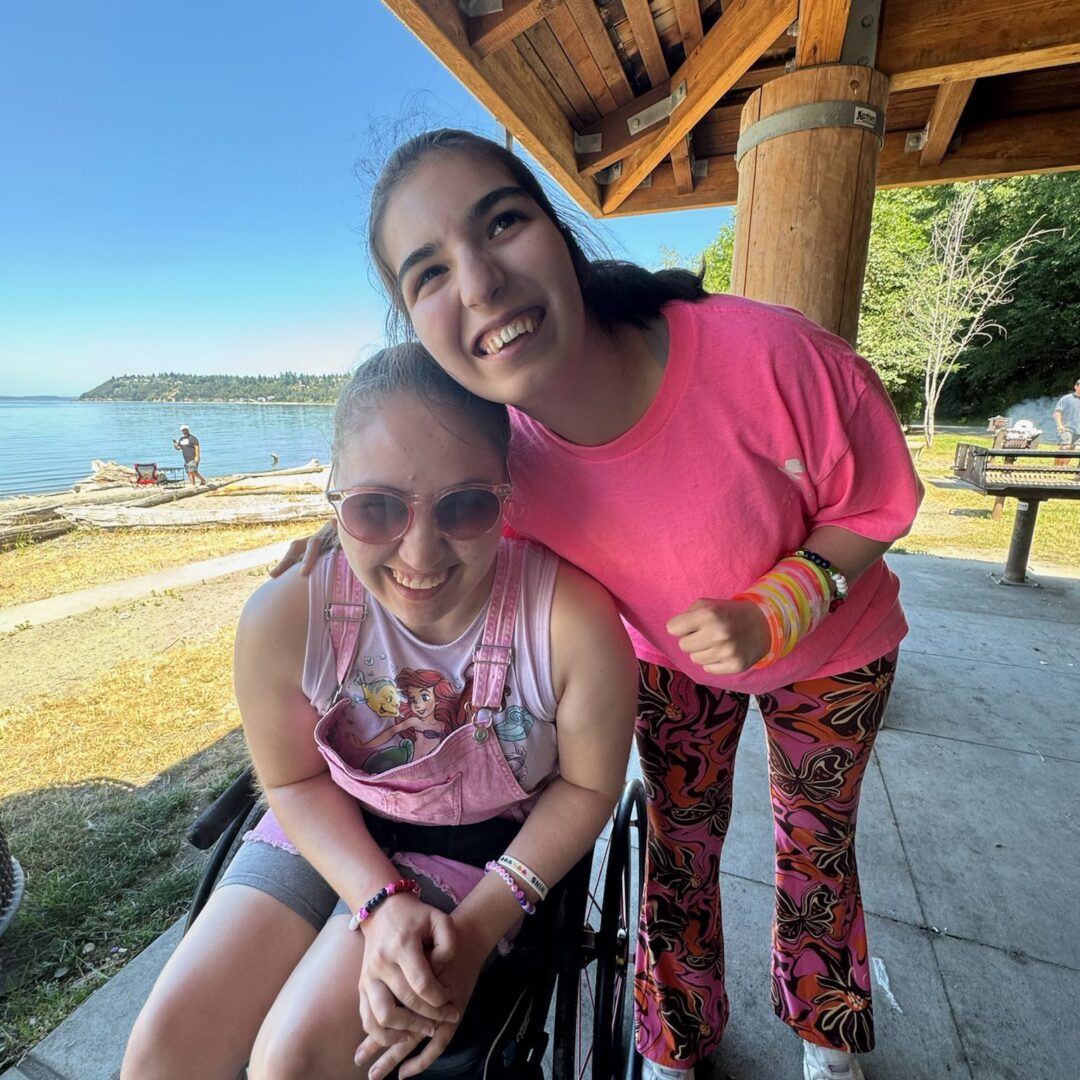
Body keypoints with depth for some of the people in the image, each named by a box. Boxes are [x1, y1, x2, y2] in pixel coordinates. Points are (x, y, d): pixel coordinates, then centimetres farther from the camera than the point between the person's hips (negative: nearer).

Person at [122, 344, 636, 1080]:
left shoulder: (575, 621, -32)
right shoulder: (285, 618, -25)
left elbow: (586, 785, -13)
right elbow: (294, 778, -6)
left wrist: (479, 927, -18)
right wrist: (381, 904, -17)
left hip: (485, 842, -2)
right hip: (329, 829, 3)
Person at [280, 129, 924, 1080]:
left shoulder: (767, 357, -38)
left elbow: (878, 502, -20)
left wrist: (771, 613, -33)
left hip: (829, 648, 0)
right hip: (670, 655, 1)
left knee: (816, 843, 21)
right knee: (678, 845, 18)